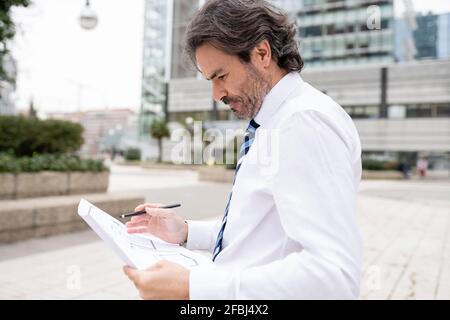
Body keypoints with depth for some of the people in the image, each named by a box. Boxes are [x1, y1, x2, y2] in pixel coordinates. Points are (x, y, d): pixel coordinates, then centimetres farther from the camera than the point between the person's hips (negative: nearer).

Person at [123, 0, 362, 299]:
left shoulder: (307, 121, -22)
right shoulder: (275, 124, 8)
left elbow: (334, 275, -30)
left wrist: (192, 287, -30)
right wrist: (187, 232, 4)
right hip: (236, 289, 8)